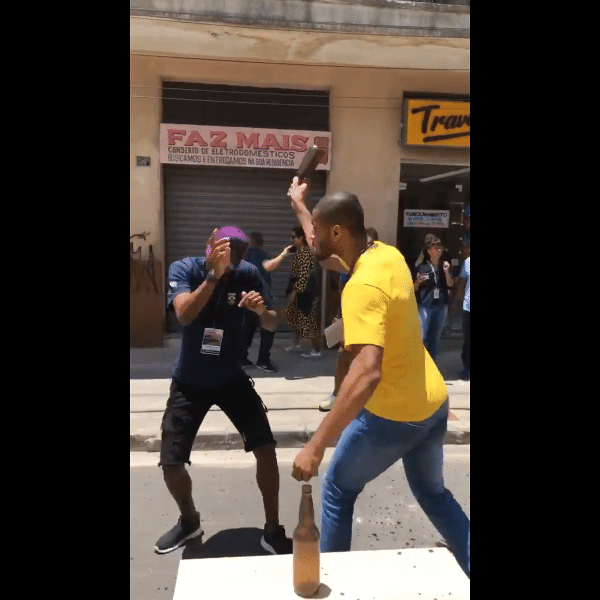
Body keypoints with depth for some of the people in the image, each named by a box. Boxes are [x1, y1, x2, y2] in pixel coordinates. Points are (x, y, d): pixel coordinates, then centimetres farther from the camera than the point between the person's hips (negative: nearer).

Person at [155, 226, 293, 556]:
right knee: (170, 462, 1)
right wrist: (213, 276, -47)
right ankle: (189, 520, 32)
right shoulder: (183, 268, -16)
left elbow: (272, 325, -7)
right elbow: (184, 315, -34)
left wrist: (262, 309, -31)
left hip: (231, 378, 1)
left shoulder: (248, 274, -11)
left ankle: (272, 530, 12)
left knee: (266, 448, -8)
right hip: (189, 382, 0)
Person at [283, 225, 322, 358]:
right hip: (300, 288, 11)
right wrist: (293, 290, 19)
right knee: (294, 316, 19)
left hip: (305, 290, -11)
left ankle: (317, 350, 2)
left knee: (308, 320, -6)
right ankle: (296, 344, 32)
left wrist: (294, 291, -22)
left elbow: (304, 275, -23)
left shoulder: (304, 253, -19)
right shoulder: (299, 251, 12)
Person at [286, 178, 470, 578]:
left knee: (338, 490, 16)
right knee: (433, 493, 28)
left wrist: (317, 445, -39)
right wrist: (299, 205, 29)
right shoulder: (388, 255, 0)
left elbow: (368, 372, -38)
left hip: (394, 414, -8)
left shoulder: (363, 286, -26)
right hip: (433, 403, 8)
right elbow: (324, 251, 20)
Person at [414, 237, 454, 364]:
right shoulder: (421, 267, -3)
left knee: (435, 339, 10)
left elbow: (450, 285, -1)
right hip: (425, 306, -3)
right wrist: (418, 281, -20)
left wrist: (446, 272, -14)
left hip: (441, 307, 3)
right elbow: (414, 289, 1)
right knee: (422, 338, -9)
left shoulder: (445, 266, 7)